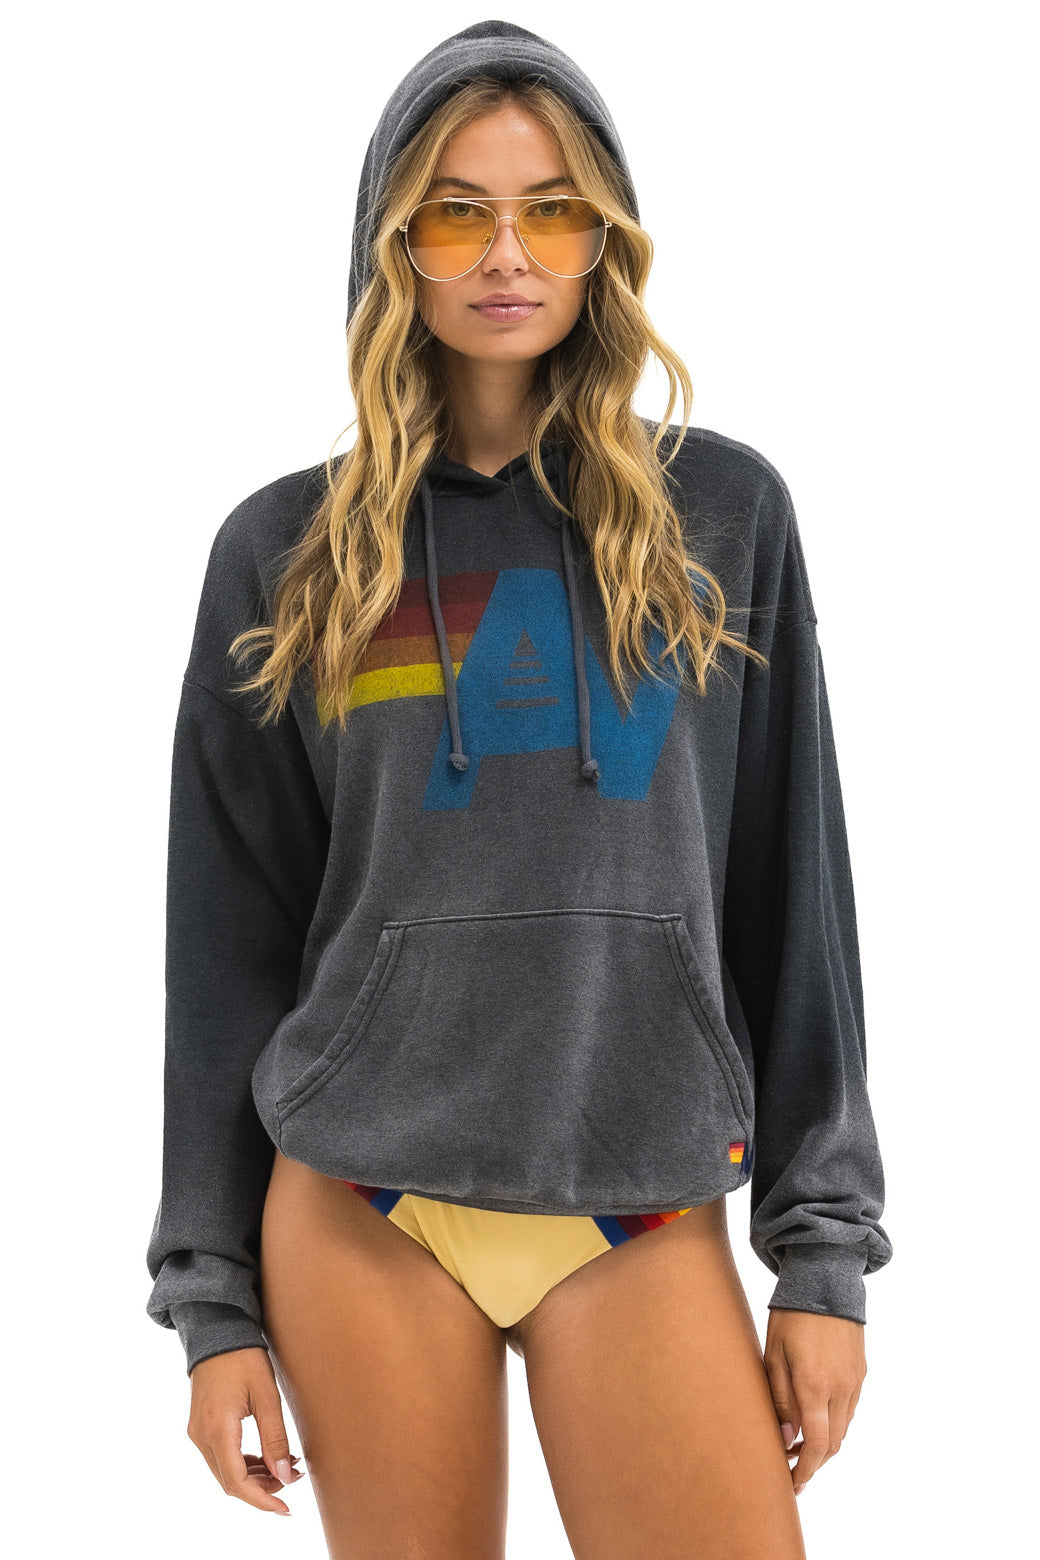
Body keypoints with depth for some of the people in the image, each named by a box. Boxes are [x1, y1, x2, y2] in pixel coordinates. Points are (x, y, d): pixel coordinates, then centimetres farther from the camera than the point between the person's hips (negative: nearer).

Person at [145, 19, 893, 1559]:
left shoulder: (723, 515, 4)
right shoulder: (288, 553, 4)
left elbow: (794, 895, 5)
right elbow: (231, 939, 6)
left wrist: (826, 1249, 2)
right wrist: (213, 1292, 4)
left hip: (649, 1214, 0)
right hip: (361, 1212, 0)